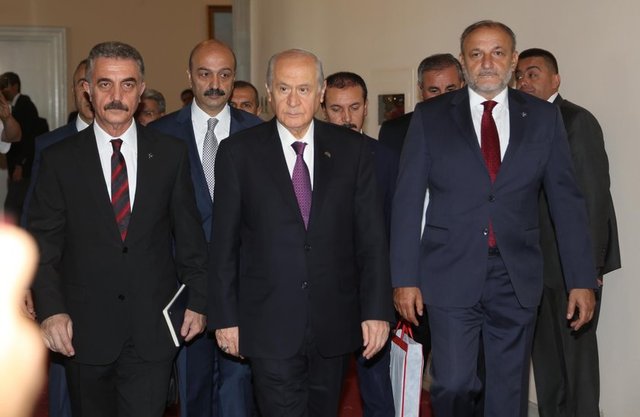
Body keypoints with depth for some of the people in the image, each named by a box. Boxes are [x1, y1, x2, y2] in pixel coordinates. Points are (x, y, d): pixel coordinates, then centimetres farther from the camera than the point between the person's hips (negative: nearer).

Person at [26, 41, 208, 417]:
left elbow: (189, 233, 8)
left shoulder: (171, 153, 3)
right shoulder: (59, 159, 0)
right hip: (85, 331, 0)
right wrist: (51, 309, -11)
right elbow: (43, 243, 0)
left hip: (153, 329, 0)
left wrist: (198, 300, 7)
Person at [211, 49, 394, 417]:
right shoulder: (238, 152, -1)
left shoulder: (353, 149, 2)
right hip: (270, 326, -2)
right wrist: (226, 317, -1)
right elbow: (225, 243, 1)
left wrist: (377, 310, -4)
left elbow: (372, 237, 1)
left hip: (335, 322, 2)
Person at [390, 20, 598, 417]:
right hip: (452, 276, -1)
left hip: (517, 279, 2)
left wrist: (582, 280, 1)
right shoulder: (430, 116, 2)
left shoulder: (543, 117, 5)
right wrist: (405, 279, -5)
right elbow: (408, 201, 0)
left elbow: (566, 200, 5)